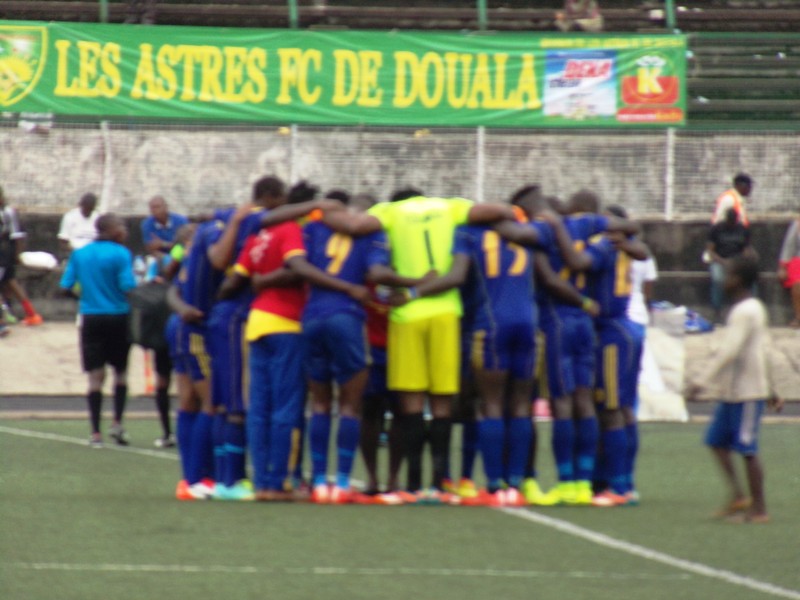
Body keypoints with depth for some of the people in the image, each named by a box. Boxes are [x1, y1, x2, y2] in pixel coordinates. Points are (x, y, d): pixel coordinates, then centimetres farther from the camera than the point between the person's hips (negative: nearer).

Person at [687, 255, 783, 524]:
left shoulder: (745, 312, -17)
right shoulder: (755, 309, 15)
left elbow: (729, 351, -26)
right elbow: (764, 352, 22)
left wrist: (703, 382, -28)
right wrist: (770, 389, 29)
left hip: (747, 393, -10)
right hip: (730, 391, 10)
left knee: (747, 449, -5)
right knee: (717, 441, 10)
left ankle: (759, 510, 1)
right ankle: (738, 496, 13)